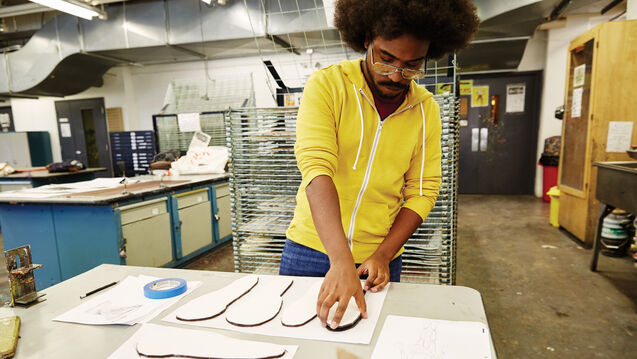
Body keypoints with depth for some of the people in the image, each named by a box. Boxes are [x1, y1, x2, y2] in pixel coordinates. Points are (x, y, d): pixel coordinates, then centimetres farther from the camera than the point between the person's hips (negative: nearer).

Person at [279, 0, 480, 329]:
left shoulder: (426, 109, -1)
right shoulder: (326, 85, -12)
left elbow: (422, 191, -1)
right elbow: (316, 169, -24)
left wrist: (383, 255, -12)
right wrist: (341, 261, -33)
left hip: (379, 256, 2)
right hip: (312, 247, -1)